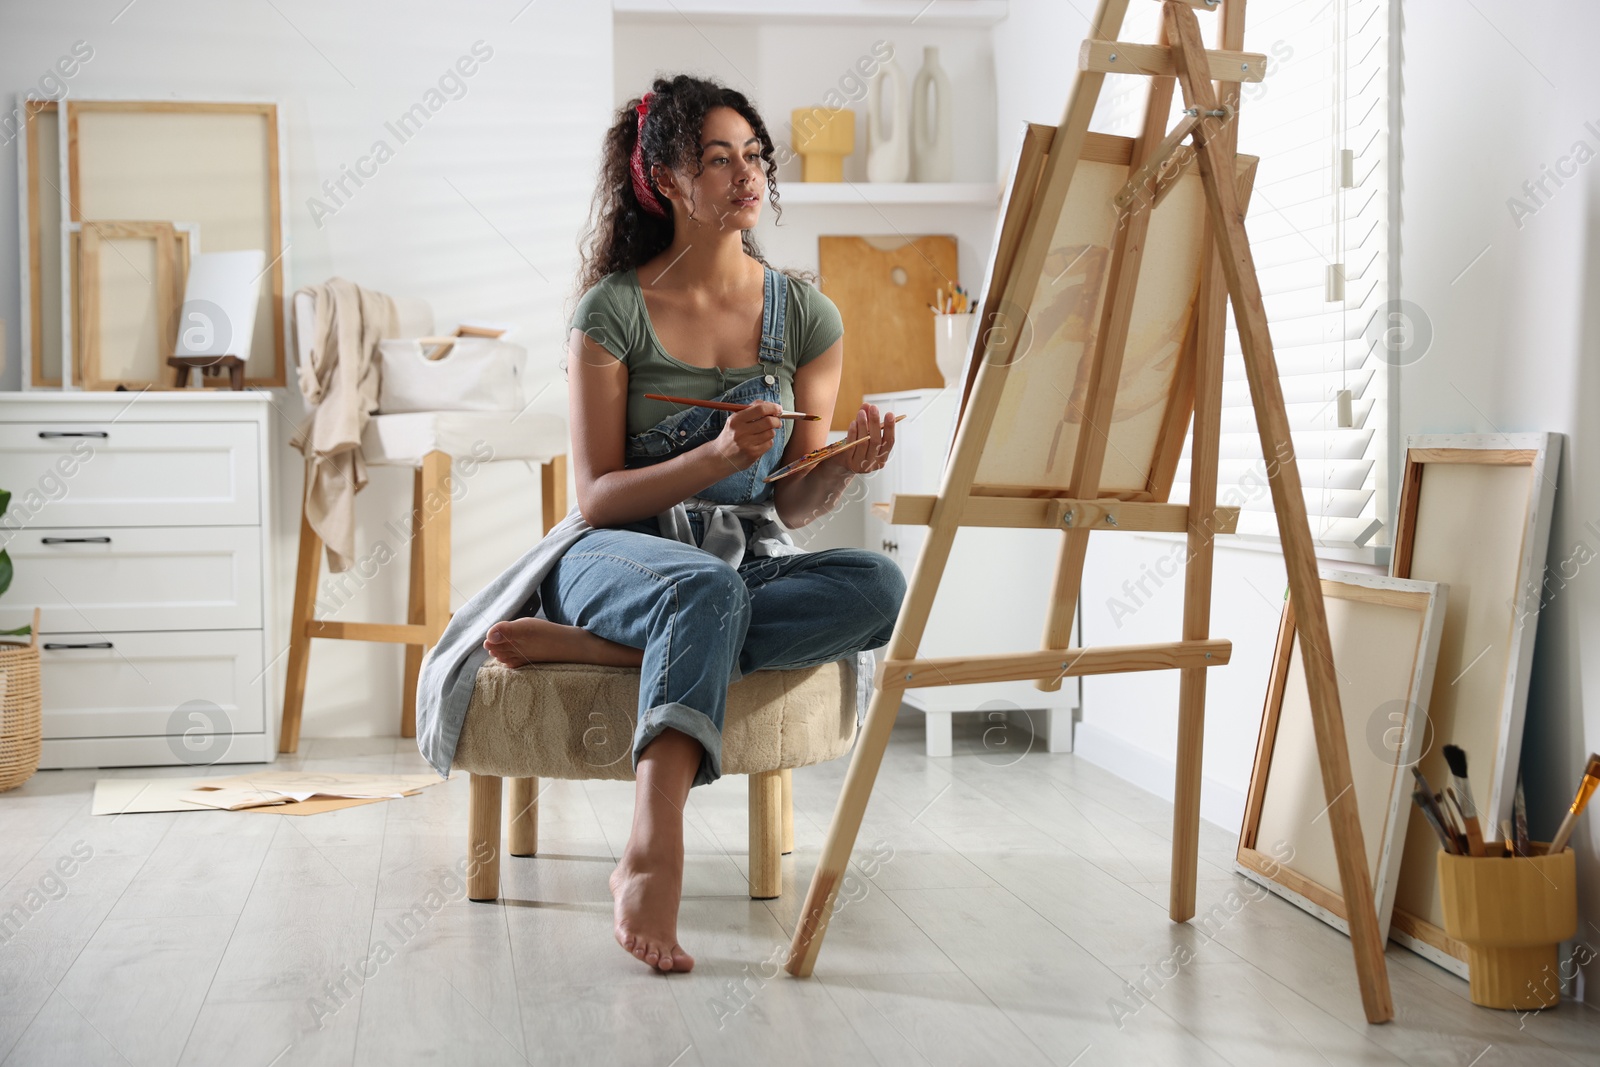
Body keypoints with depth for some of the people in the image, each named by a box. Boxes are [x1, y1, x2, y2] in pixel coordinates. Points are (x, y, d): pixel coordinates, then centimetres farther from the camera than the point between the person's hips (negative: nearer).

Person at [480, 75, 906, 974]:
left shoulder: (807, 316, 6)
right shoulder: (614, 310, -3)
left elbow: (793, 506, 6)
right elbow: (597, 497, -7)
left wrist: (848, 465, -17)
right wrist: (716, 457, -23)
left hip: (753, 562, 4)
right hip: (622, 557, -3)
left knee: (881, 587, -30)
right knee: (705, 589, -40)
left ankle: (595, 650, -30)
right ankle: (656, 852, -51)